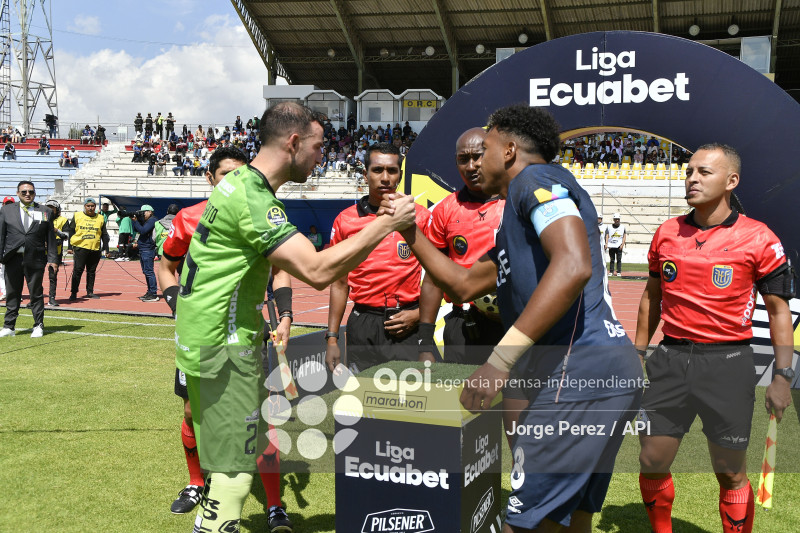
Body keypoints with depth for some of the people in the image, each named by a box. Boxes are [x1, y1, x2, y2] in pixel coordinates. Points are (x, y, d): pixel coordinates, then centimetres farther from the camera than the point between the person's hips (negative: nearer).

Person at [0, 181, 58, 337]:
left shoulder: (45, 212, 7)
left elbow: (50, 237, 6)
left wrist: (52, 259, -1)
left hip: (35, 259, -1)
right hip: (13, 259, 1)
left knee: (36, 293, 5)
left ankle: (38, 326, 15)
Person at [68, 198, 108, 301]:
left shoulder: (100, 218, 11)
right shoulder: (77, 216, 5)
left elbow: (104, 235, 14)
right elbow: (70, 231, 7)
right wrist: (70, 247, 1)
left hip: (95, 249, 2)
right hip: (80, 247, -2)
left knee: (92, 271, 9)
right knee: (78, 270, -5)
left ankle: (90, 292, 19)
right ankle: (73, 293, 0)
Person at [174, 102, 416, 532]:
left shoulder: (239, 182, 12)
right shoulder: (252, 199, -21)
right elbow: (317, 272, -27)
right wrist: (386, 225, -22)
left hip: (204, 340, 10)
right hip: (224, 347, -10)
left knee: (225, 461, 20)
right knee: (234, 472, -3)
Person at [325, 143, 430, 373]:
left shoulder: (420, 216, 2)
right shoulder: (345, 220, 6)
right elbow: (339, 285, 10)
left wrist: (419, 314, -7)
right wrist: (332, 338, 6)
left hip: (408, 327, -1)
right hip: (363, 327, 1)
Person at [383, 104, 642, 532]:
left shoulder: (536, 178, -3)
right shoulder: (514, 225, 28)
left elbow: (574, 265, -21)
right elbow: (463, 285, 33)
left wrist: (500, 360, -25)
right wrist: (410, 233, 30)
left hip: (580, 370, -11)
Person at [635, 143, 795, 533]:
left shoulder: (759, 239, -6)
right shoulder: (666, 233, 6)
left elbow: (778, 310, -2)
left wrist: (782, 377, -8)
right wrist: (638, 353, 15)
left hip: (727, 364, -3)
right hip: (670, 359, 4)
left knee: (731, 475, 5)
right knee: (651, 464, 8)